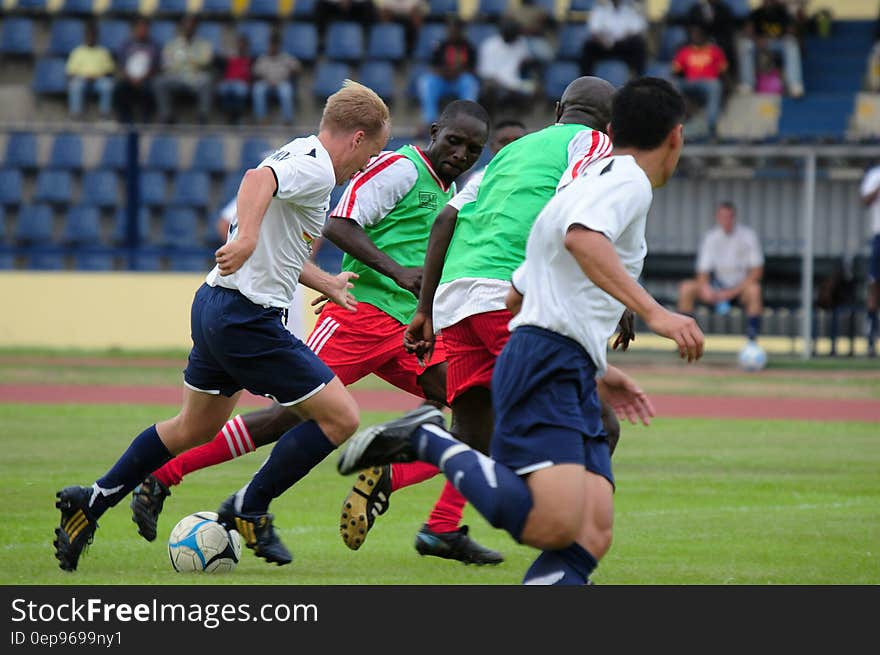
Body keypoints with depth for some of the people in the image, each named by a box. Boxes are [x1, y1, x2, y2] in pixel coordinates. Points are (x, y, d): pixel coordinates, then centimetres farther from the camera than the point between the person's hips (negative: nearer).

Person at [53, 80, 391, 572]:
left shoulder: (299, 155, 18)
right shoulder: (316, 168, -13)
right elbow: (260, 178, -35)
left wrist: (326, 282, 37)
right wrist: (245, 239, -51)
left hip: (215, 307, 11)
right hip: (248, 319, -11)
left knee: (195, 428, 26)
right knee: (341, 417, -7)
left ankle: (92, 502, 29)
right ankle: (250, 510, 3)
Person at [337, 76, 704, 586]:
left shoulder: (590, 180, 29)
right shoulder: (628, 180, -1)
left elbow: (517, 296, 36)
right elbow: (581, 238, -25)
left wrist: (595, 372, 38)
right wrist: (654, 312, -30)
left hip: (572, 388, 10)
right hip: (549, 368, -10)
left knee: (592, 539, -7)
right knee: (554, 524, -26)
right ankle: (430, 443, -10)